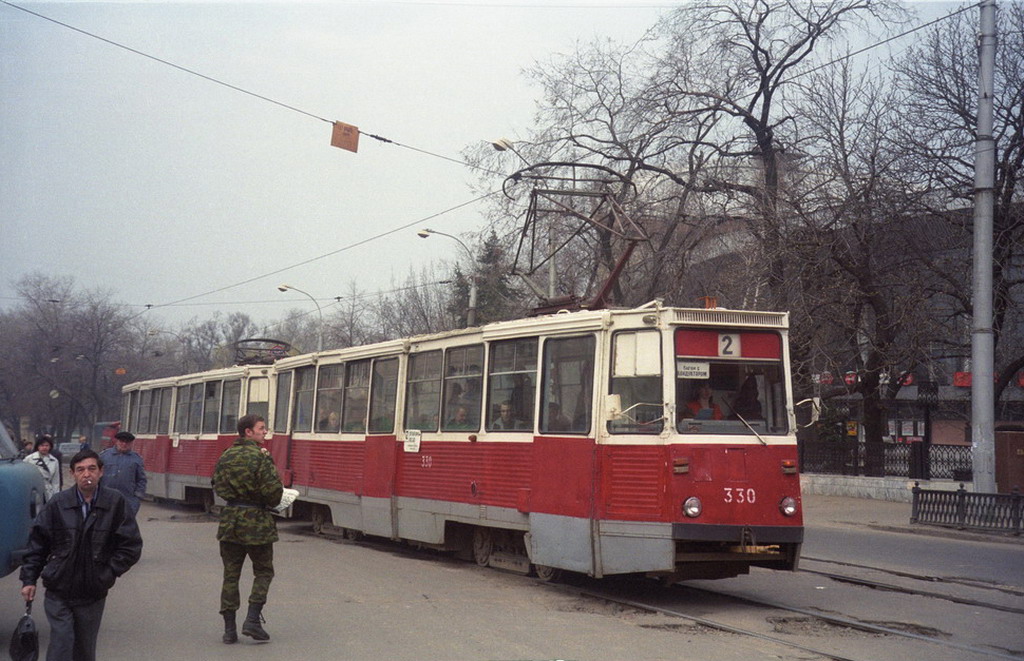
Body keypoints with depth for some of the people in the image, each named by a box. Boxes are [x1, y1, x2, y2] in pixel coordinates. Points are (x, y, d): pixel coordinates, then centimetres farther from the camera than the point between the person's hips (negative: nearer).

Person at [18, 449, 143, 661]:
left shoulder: (116, 504, -6)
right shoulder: (58, 505, -4)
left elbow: (131, 546, -1)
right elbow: (37, 544, 4)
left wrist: (109, 572, -7)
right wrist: (29, 579, 1)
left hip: (93, 596, 1)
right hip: (58, 594, -1)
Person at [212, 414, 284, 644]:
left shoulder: (225, 457, 6)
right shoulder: (260, 457, -14)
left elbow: (218, 486, 11)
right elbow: (273, 490, -16)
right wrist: (270, 505, 5)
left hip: (230, 519, 5)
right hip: (257, 521, -5)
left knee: (230, 574, 9)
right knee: (263, 572, 10)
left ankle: (229, 629, 9)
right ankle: (252, 620, -1)